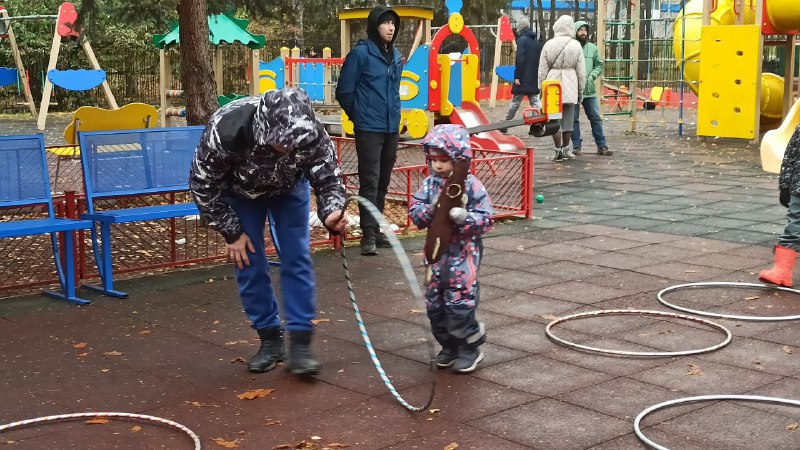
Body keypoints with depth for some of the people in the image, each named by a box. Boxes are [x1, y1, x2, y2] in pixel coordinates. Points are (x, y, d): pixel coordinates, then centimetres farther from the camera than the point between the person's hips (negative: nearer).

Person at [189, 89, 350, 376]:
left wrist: (332, 213, -45)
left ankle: (300, 344, -4)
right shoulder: (225, 129, -41)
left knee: (297, 259, -8)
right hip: (239, 191, 0)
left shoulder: (312, 134, -38)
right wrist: (231, 232, -16)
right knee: (248, 263, -3)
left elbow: (328, 179, -22)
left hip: (289, 189, 1)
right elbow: (203, 185, -24)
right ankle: (270, 340, 11)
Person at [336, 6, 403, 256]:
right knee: (370, 181, -9)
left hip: (392, 129, 7)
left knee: (383, 182, 12)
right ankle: (368, 234, -6)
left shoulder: (396, 56, 12)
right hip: (369, 130, -7)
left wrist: (394, 115, 17)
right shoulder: (361, 53, -8)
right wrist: (360, 116, 6)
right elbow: (344, 92, -5)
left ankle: (376, 230, 21)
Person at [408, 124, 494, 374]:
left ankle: (470, 348, 14)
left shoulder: (471, 186, -12)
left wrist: (464, 217, -30)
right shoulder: (429, 184, 3)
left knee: (459, 302, -5)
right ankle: (449, 346, 29)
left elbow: (486, 220, -13)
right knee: (435, 303, 11)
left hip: (464, 253, -6)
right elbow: (414, 212, -1)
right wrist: (431, 209, -20)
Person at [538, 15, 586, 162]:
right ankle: (565, 149, 17)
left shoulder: (549, 45, 0)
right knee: (568, 119, 10)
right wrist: (581, 91, 11)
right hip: (570, 86, 0)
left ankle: (558, 151, 0)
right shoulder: (576, 46, -1)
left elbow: (542, 69, 3)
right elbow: (581, 71, 2)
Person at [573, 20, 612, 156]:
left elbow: (599, 65, 13)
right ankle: (576, 145, 16)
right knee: (574, 119, 6)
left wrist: (592, 75, -4)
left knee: (596, 118, 6)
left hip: (589, 90, 3)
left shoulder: (592, 48, 7)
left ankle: (601, 146, 12)